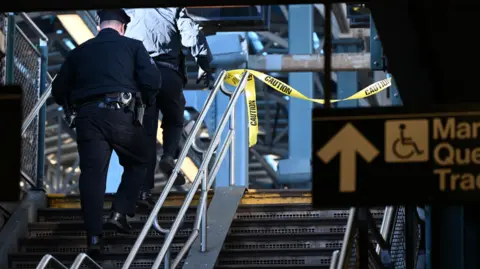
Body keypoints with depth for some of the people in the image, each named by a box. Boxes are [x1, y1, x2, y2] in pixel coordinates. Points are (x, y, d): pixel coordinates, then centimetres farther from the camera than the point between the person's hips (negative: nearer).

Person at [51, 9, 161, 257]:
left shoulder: (79, 52, 19)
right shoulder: (132, 46, 11)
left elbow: (58, 91, 18)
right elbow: (152, 79, -1)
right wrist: (144, 102, 19)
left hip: (88, 116, 2)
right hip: (122, 115, -2)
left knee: (92, 173, -1)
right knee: (137, 163, 20)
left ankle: (94, 237, -12)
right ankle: (120, 212, 3)